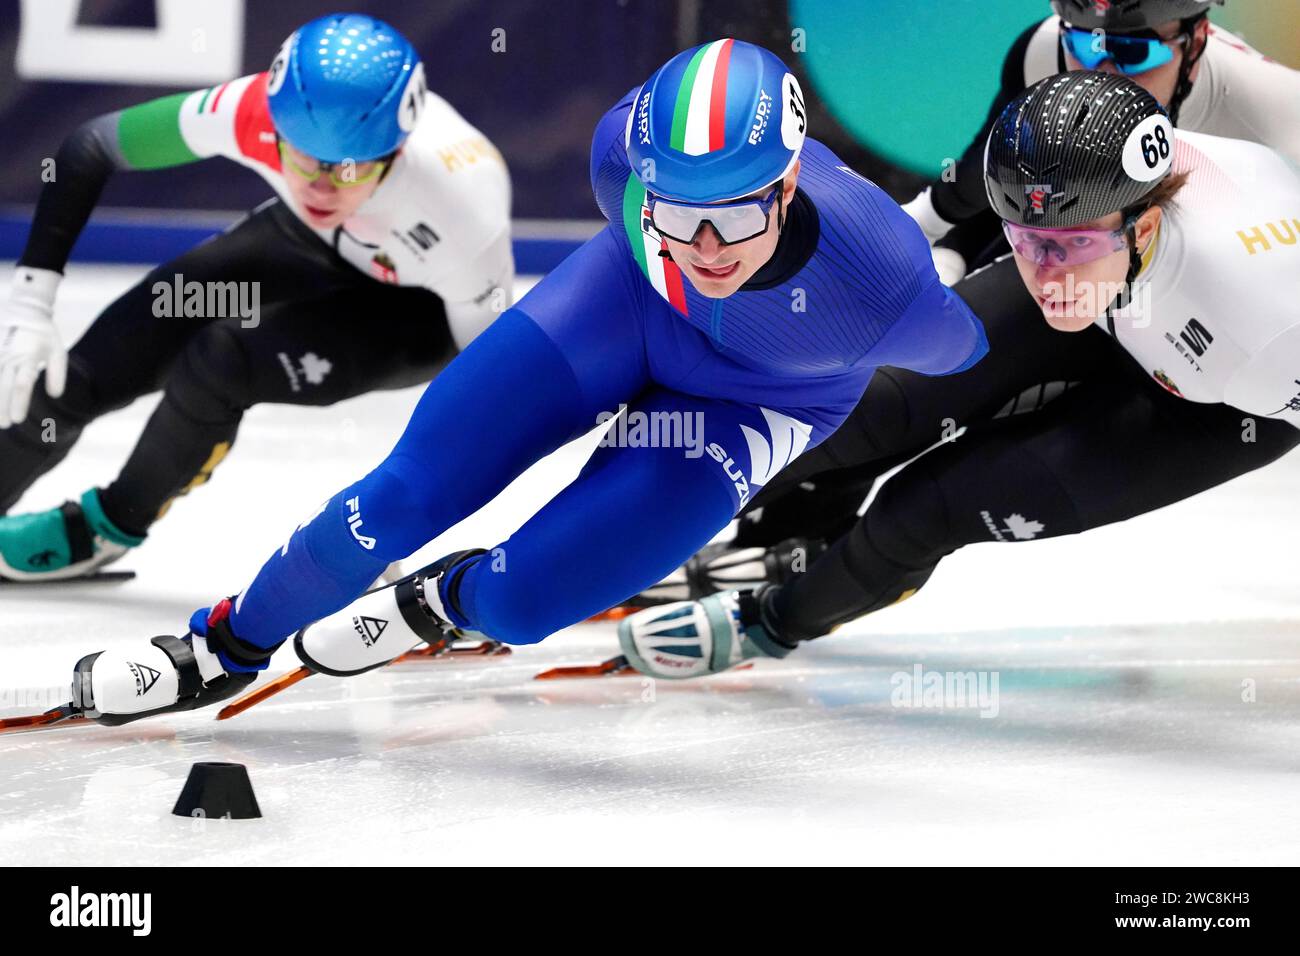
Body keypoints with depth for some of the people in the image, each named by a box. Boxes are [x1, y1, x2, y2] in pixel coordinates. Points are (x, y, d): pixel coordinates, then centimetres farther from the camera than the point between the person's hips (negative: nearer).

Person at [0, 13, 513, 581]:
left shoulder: (459, 209, -41)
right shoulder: (257, 112, -34)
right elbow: (93, 146, -17)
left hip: (425, 312, -4)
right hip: (303, 242, 4)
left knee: (217, 364, -27)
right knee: (77, 381, -4)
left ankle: (111, 526, 2)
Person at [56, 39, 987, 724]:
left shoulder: (889, 283, -43)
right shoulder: (631, 143, -35)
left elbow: (959, 350, -17)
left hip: (755, 402, -2)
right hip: (631, 300, 2)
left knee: (517, 601, -11)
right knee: (405, 497, -3)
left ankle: (444, 602, 28)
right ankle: (224, 648, 25)